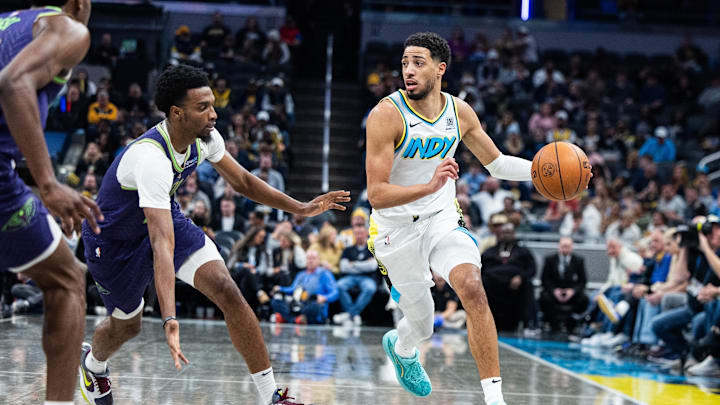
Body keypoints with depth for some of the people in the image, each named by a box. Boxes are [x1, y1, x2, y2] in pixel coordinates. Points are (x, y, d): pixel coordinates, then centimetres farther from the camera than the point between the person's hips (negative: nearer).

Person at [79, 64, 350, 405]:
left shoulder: (204, 137, -17)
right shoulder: (151, 159, -40)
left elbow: (242, 181, 4)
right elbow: (163, 246, -48)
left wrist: (301, 208, -5)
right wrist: (169, 320, -55)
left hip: (165, 217, 5)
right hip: (115, 239, -5)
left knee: (225, 289, -16)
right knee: (126, 325, 13)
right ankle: (93, 363, 53)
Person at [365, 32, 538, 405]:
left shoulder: (459, 112, -4)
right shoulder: (386, 116, -20)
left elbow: (496, 163, 11)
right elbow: (377, 194, -24)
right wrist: (430, 187, -40)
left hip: (442, 219, 3)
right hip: (396, 229, -2)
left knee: (472, 288, -25)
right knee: (422, 326, 10)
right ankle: (400, 346, 51)